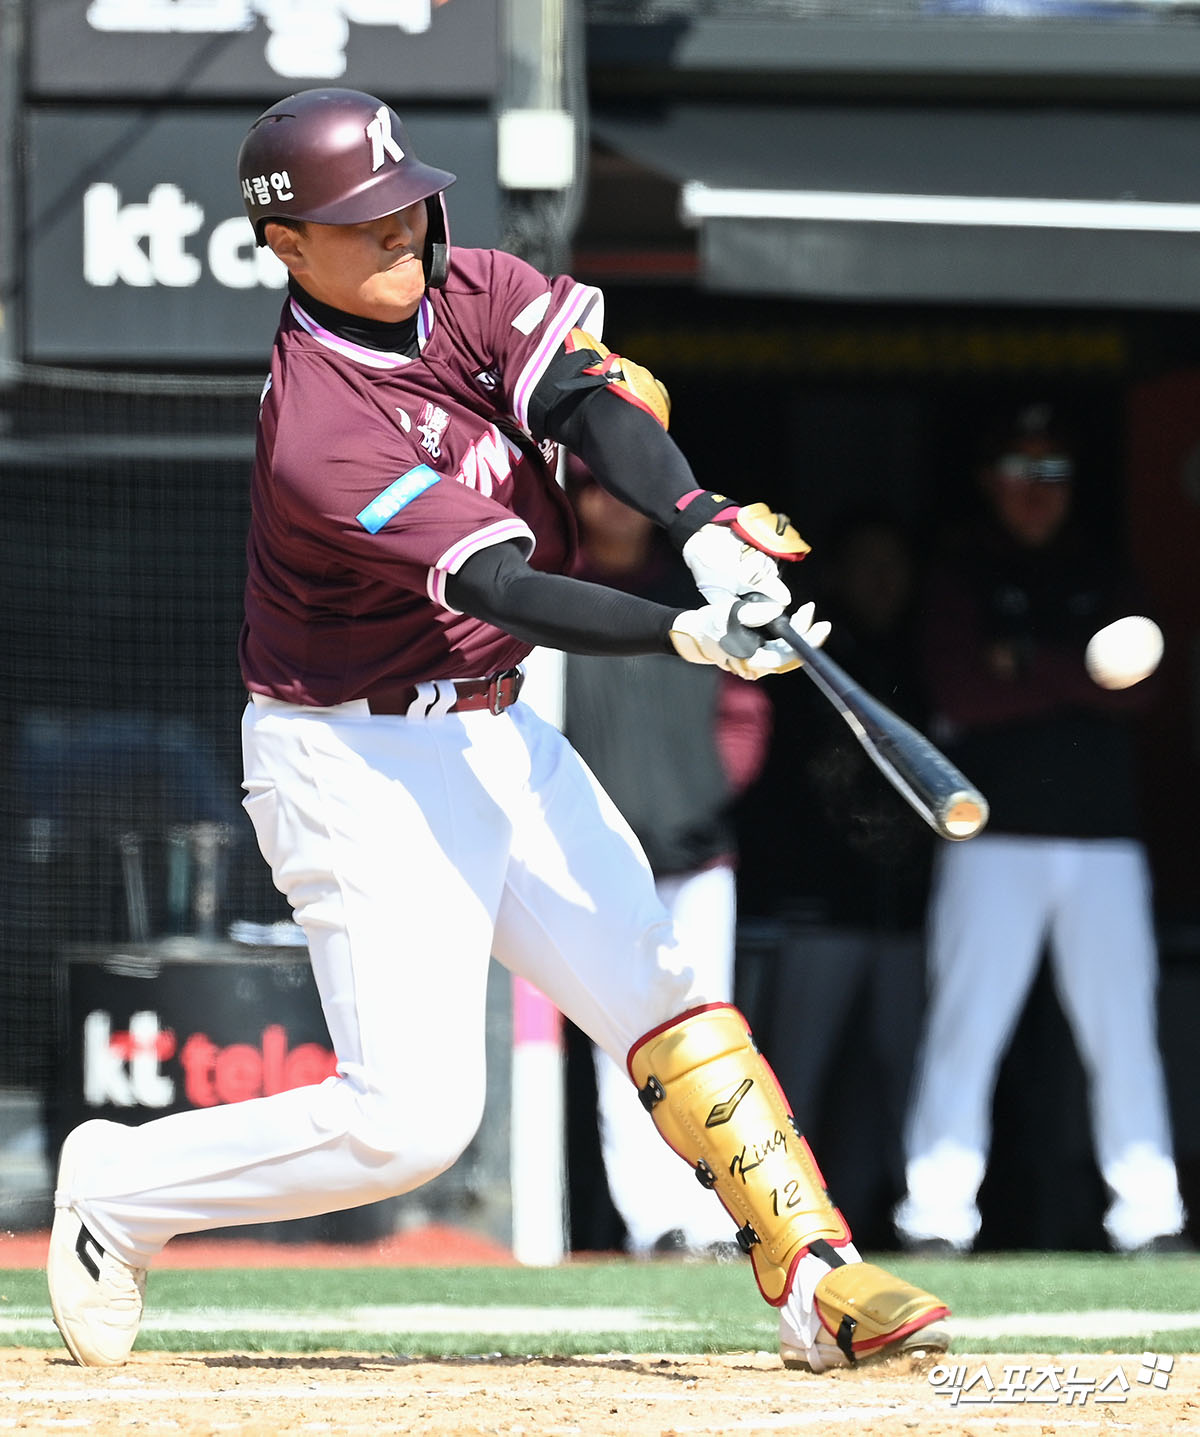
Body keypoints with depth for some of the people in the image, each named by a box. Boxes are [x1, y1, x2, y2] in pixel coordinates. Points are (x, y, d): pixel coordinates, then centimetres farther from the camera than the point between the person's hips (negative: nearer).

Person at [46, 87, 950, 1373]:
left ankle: (818, 1281, 5)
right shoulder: (323, 442, -26)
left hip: (492, 736, 8)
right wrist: (691, 635, -46)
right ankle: (121, 1190, 6)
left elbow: (592, 401, -17)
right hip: (362, 769, -8)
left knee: (660, 1001, 4)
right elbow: (504, 586, -33)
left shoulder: (468, 295, -2)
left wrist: (704, 528, -35)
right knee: (412, 1117, -13)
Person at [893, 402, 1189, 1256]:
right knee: (966, 1025, -8)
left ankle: (1149, 1208, -1)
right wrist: (1079, 681, -6)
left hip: (1102, 830, 3)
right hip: (996, 833, -3)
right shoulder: (964, 577, 8)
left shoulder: (1102, 576, 16)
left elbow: (1134, 688, 1)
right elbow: (962, 695, -7)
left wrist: (1032, 663, -9)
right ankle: (936, 1210, -7)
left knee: (1124, 1026, -1)